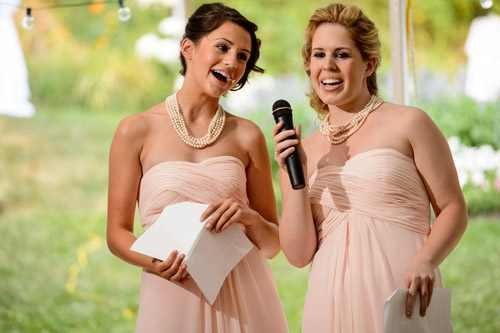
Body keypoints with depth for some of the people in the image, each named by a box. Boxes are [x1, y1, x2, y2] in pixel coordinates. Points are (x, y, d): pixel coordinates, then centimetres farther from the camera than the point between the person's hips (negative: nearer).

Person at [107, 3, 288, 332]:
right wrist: (156, 263, -16)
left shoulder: (248, 136, 6)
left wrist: (249, 218, -11)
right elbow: (118, 233, 3)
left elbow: (272, 244, 9)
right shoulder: (137, 130, 1)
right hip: (172, 300, -2)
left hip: (244, 300, 2)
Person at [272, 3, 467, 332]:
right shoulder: (302, 151, 11)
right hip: (332, 302, 3)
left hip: (402, 293, -3)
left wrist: (425, 262, -17)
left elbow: (453, 210, 0)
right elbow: (299, 254, 5)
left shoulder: (408, 124, 1)